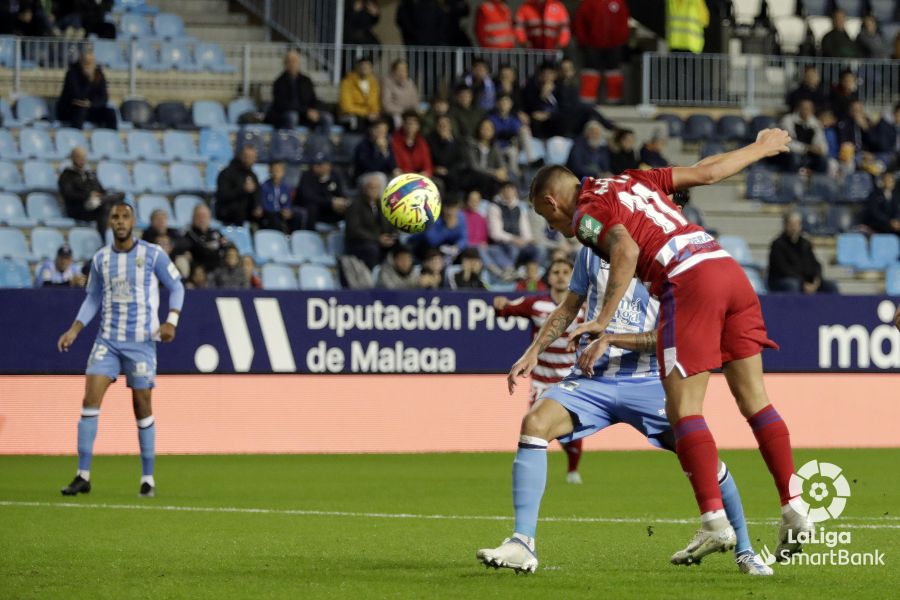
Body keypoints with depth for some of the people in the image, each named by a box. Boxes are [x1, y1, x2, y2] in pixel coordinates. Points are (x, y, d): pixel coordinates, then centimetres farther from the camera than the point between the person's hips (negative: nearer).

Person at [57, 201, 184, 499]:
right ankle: (83, 476, -8)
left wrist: (171, 321, -11)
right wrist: (74, 330, 3)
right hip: (107, 340, 3)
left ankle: (148, 479, 12)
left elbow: (176, 287, 3)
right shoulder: (100, 259, 7)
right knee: (90, 398, -11)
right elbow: (92, 299, 15)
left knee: (142, 407, 1)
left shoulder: (153, 255, -3)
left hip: (141, 342, -3)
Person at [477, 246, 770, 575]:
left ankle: (744, 551, 6)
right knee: (535, 422, -24)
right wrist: (534, 351, 10)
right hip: (592, 376, 3)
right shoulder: (594, 250, 9)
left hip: (647, 382, -3)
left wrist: (609, 340, -19)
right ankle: (522, 544, -24)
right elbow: (568, 307, 22)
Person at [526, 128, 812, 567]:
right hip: (728, 267, 8)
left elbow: (626, 251, -14)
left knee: (682, 409, -5)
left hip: (688, 281, -8)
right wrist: (759, 150, 45)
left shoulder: (586, 210, 5)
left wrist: (603, 322, -19)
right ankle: (793, 512, 3)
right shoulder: (632, 181, 26)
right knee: (754, 400, 8)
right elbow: (707, 172, 29)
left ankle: (715, 522, -15)